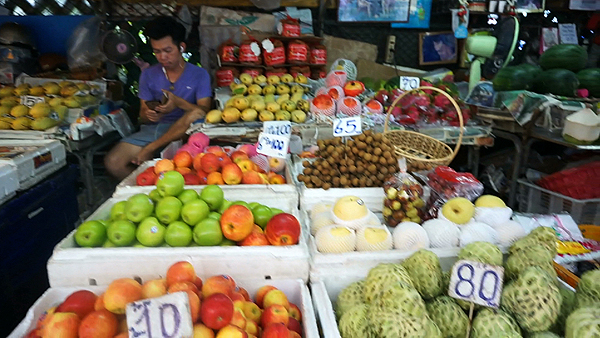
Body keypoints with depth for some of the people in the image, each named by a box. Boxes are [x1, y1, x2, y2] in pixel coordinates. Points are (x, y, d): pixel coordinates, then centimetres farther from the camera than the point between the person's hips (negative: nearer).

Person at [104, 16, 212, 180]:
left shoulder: (199, 74, 2)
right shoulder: (148, 75, 10)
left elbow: (204, 111, -10)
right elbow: (142, 116, 9)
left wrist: (179, 102, -28)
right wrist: (149, 115, -16)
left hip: (182, 131, -2)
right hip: (153, 129, 2)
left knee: (197, 114, -37)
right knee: (113, 162, -22)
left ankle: (149, 149, -22)